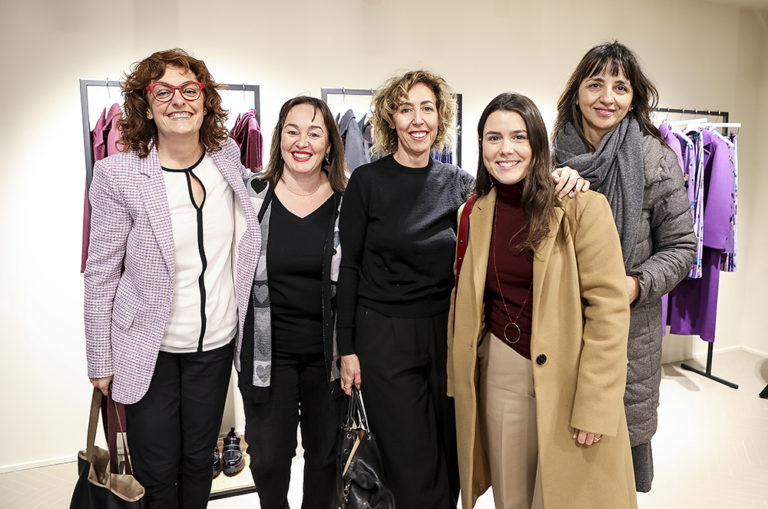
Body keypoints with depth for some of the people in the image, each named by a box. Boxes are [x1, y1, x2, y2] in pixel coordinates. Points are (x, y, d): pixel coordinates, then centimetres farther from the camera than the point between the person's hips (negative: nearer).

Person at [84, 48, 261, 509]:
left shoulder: (228, 157, -2)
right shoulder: (118, 173, -13)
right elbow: (101, 275, -8)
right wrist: (101, 361, -4)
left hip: (216, 342, 3)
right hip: (150, 349, -3)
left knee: (199, 459, 19)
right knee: (157, 471, 10)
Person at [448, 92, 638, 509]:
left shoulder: (582, 208, -11)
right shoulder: (477, 213, 5)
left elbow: (609, 308, -12)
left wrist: (595, 408, -14)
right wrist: (458, 382, 10)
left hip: (567, 379, -3)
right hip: (499, 375, 4)